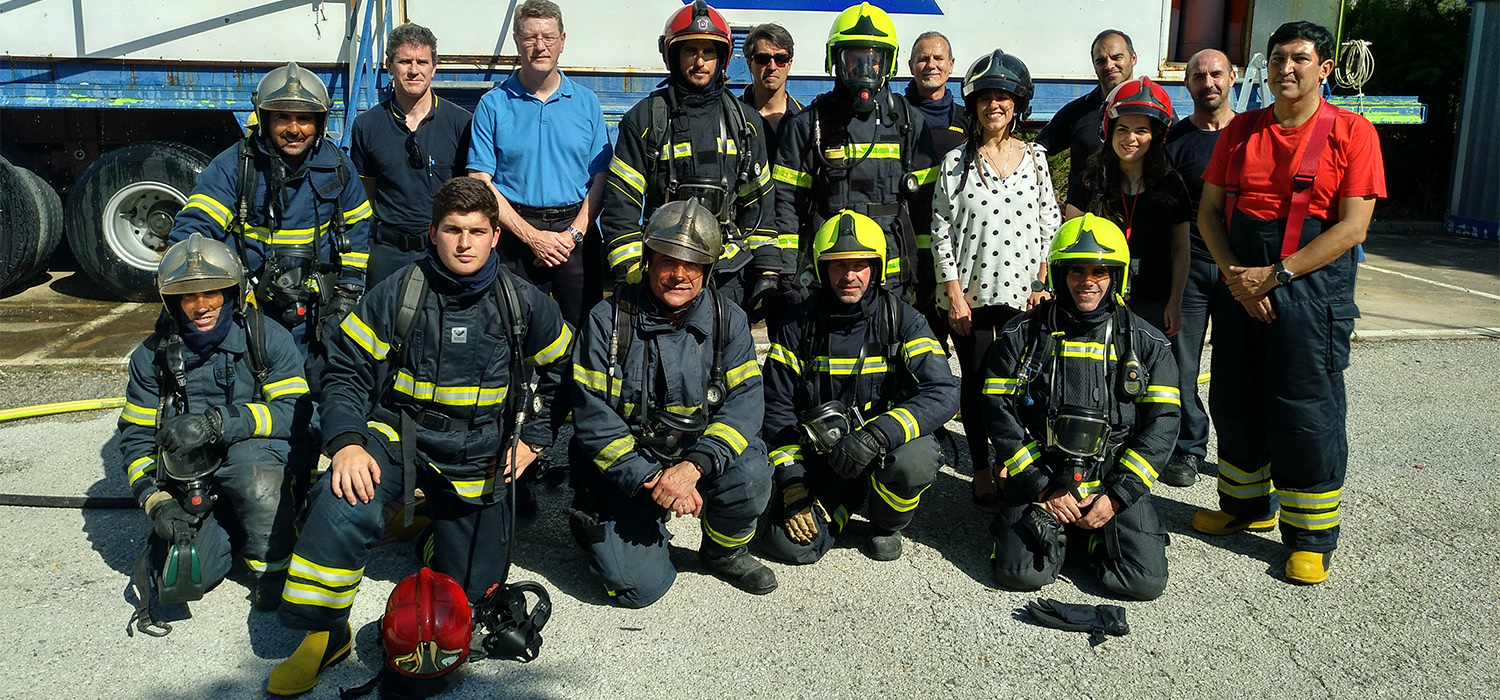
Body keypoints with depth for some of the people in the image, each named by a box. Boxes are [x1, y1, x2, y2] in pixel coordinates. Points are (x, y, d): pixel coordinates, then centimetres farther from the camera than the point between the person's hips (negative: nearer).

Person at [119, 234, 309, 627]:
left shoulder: (267, 339, -6)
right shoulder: (154, 356, 3)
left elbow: (296, 411, -15)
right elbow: (137, 436, 5)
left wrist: (219, 422, -28)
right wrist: (156, 501, -11)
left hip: (259, 455, -2)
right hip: (189, 475, 2)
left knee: (248, 458, -39)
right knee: (179, 582, -18)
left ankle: (272, 564, -15)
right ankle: (222, 532, 15)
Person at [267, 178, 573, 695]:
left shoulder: (524, 304, -4)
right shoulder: (396, 295, -8)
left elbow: (562, 371, 12)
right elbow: (346, 373, -6)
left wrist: (534, 439, 5)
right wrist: (346, 442, -22)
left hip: (477, 457, 2)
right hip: (398, 434, -2)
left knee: (467, 586, 9)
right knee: (343, 506, -34)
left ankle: (435, 523, 44)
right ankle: (323, 633, -12)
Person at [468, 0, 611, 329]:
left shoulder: (587, 102, 8)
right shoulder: (493, 105, 3)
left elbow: (601, 178, 5)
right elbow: (480, 184, -2)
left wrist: (574, 234, -8)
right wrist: (533, 236, -10)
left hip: (576, 232, 1)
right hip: (516, 233, -1)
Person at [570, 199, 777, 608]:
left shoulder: (728, 320, -2)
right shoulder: (608, 320, -10)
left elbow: (744, 401, -12)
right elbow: (593, 418, -12)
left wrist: (694, 466, -28)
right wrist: (651, 480, -24)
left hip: (701, 455, 2)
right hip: (625, 468, -2)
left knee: (750, 476, -29)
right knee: (638, 585, -16)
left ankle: (725, 551, 4)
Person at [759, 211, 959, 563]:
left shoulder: (901, 320, -8)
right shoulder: (798, 325, -4)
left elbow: (943, 392, -21)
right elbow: (777, 406, 0)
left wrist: (877, 434, -36)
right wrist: (792, 483, -11)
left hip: (888, 444, -1)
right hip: (820, 452, 1)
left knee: (913, 460, -36)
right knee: (788, 544, -18)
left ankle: (887, 524, 0)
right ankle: (847, 496, 16)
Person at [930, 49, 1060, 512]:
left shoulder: (1034, 159, 7)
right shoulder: (957, 162, 1)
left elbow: (1050, 223, 9)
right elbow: (941, 230, -2)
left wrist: (1043, 282, 1)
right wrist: (954, 292, -8)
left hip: (1022, 293, 1)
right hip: (969, 293, -1)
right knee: (976, 382, 6)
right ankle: (981, 473, 18)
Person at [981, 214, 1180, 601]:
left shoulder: (1146, 343, 4)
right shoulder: (1023, 334, 1)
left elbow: (1161, 424, 1)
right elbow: (999, 413, -3)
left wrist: (1118, 496, -8)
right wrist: (1043, 489, -9)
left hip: (1116, 483, 1)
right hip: (1039, 480, -1)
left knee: (1145, 581, -15)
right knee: (1021, 574, -18)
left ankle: (1095, 535, 16)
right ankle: (1052, 529, 15)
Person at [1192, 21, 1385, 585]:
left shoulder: (1351, 133, -5)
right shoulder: (1241, 130, 8)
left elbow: (1352, 227, -11)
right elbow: (1209, 210, 6)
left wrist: (1276, 274, -17)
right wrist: (1236, 276, -8)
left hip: (1311, 290, -5)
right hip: (1241, 288, 5)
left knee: (1307, 414, -2)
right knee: (1234, 404, 12)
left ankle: (1312, 538, 12)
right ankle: (1248, 506, 32)